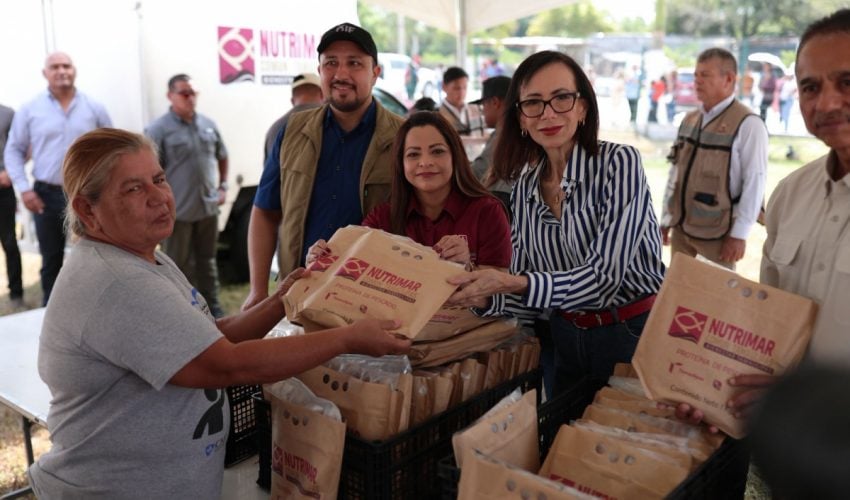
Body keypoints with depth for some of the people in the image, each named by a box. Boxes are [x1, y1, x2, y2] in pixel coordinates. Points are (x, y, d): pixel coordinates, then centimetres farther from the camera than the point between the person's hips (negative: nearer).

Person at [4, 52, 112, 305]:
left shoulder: (95, 109, 0)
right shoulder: (29, 110, -1)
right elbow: (13, 151, 5)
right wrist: (24, 188, -5)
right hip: (47, 195, 0)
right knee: (51, 260, 11)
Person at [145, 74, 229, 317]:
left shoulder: (209, 125, 7)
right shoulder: (158, 129, -9)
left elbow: (222, 157, 21)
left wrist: (222, 186, 13)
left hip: (208, 207, 5)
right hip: (177, 211, -5)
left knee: (207, 260, 16)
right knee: (178, 265, 7)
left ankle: (212, 305, 28)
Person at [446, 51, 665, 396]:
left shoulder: (618, 163, -15)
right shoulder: (525, 186, -1)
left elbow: (603, 277, -24)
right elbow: (525, 294, 1)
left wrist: (513, 283, -34)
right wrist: (481, 297, -19)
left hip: (634, 338, -4)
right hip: (566, 342, 5)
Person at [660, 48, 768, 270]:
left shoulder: (748, 124, -12)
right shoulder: (689, 120, 9)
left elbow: (754, 183, -15)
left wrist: (739, 234, -16)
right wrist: (666, 218, 11)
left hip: (717, 232, -6)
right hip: (681, 227, 6)